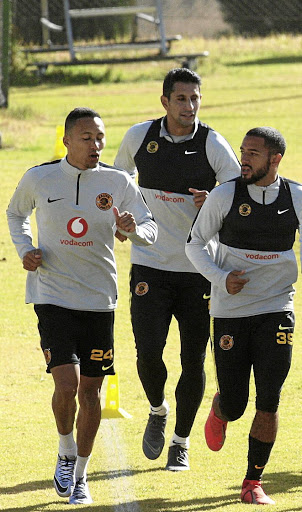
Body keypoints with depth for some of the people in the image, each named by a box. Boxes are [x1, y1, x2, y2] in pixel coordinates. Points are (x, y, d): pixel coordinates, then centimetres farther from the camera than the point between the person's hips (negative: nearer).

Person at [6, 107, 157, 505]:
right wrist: (24, 249, -1)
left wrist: (134, 228, -25)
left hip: (99, 300, 2)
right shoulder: (39, 179, -3)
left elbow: (151, 230, -2)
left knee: (91, 389, 5)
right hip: (53, 296, -2)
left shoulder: (118, 183, -2)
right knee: (67, 384, -15)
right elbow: (16, 214, 16)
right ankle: (66, 455, 13)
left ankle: (80, 475, 22)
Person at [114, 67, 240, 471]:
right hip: (150, 266, 1)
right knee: (148, 353, -11)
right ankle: (158, 411, 21)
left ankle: (181, 442, 20)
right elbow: (119, 176, 21)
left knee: (194, 361, 2)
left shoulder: (213, 145, -6)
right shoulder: (139, 136, 0)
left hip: (198, 268, -1)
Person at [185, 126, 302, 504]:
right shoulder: (225, 196, -6)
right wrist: (221, 278, -11)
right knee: (234, 405, 1)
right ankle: (220, 409, 39)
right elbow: (195, 243, 3)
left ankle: (253, 482, 8)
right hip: (230, 313, -1)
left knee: (268, 403, -7)